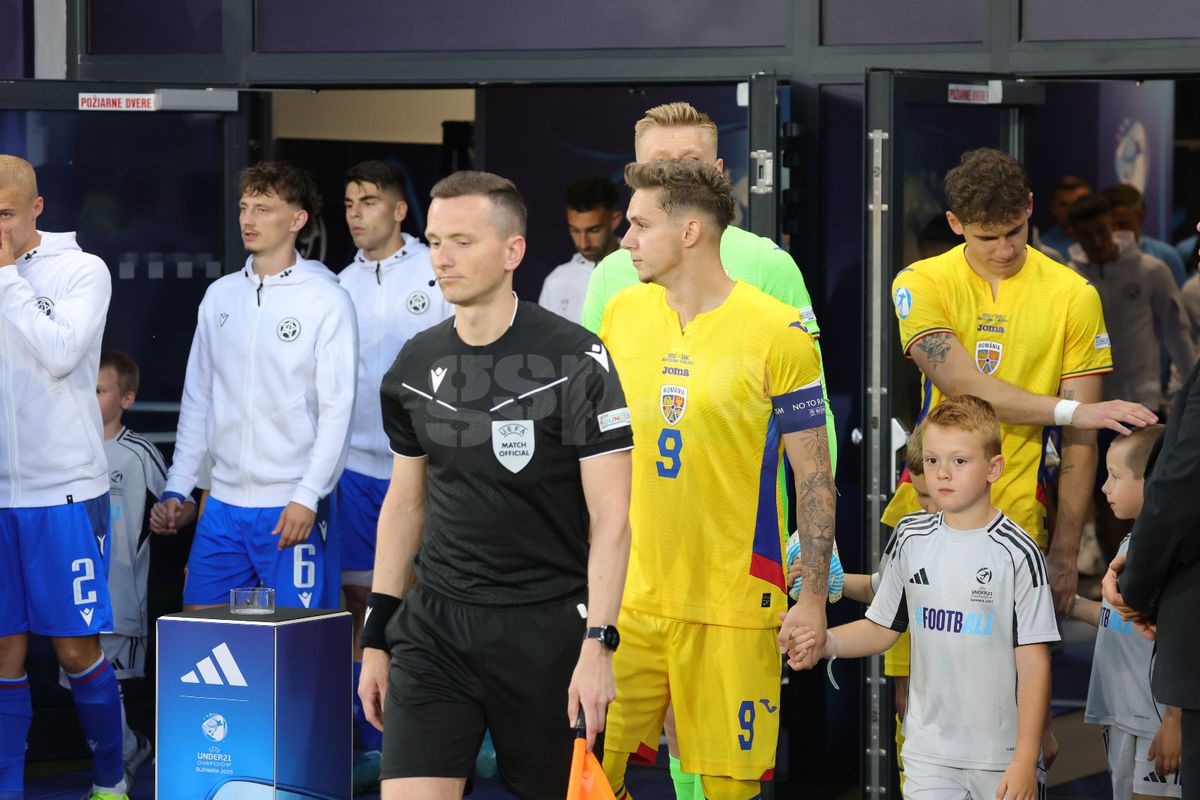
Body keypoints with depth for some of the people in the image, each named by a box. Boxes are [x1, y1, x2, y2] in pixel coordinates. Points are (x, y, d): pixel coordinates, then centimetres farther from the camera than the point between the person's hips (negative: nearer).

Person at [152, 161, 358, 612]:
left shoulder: (327, 300, -5)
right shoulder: (220, 296, 12)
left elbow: (337, 409, -9)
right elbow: (197, 400, 17)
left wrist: (307, 497, -16)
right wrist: (176, 489, 11)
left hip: (294, 506, -6)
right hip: (224, 503, 6)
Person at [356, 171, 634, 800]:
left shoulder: (576, 361, -9)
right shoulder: (415, 365, 7)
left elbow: (610, 518, -10)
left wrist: (598, 644, -18)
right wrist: (376, 638, 13)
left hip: (546, 627, -4)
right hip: (434, 628, 4)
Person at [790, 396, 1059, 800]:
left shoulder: (1017, 553, -9)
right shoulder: (912, 540, 6)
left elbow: (1034, 663, -10)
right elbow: (882, 627, 15)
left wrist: (1025, 761, -13)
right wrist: (827, 643, -5)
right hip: (928, 751, 3)